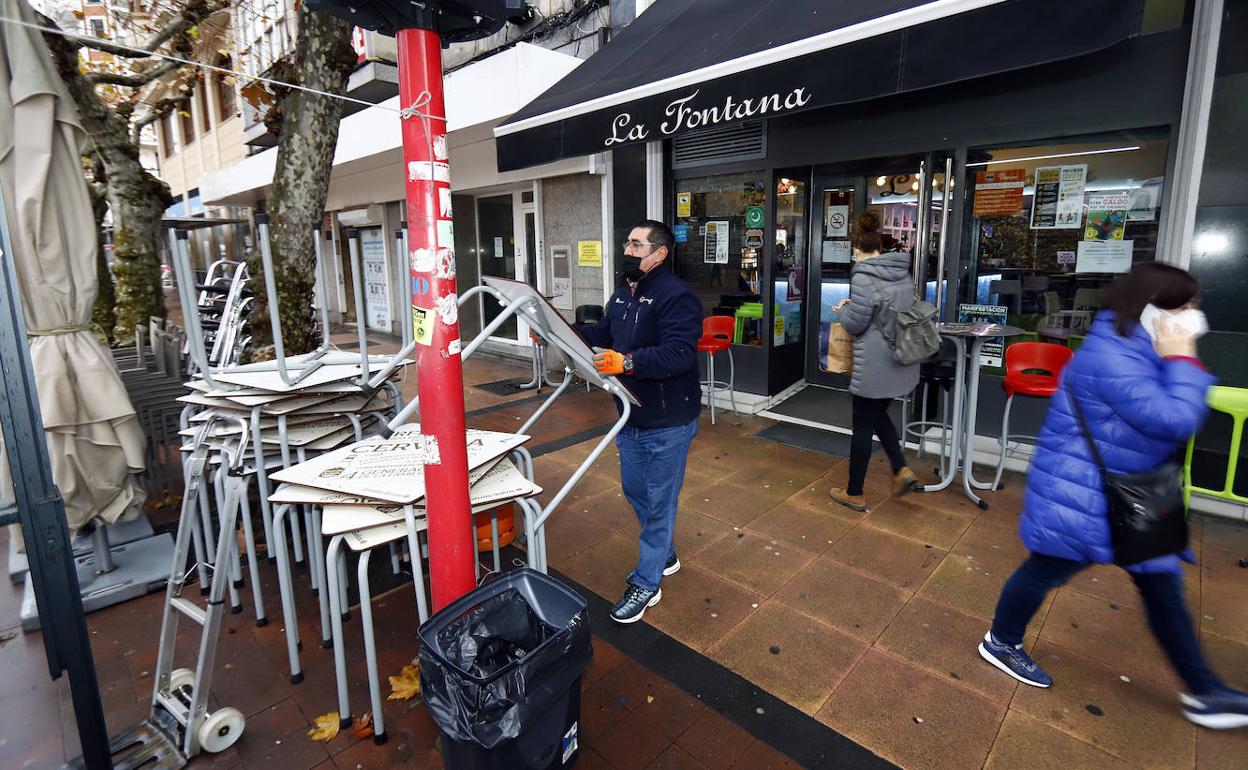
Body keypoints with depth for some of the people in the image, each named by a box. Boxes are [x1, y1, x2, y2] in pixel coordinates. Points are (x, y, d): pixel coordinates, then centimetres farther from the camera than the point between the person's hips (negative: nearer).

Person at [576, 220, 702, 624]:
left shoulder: (676, 296, -19)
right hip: (630, 415, 9)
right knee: (634, 490, 21)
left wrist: (626, 363, -41)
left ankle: (646, 584, 20)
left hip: (667, 422, -9)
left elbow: (678, 355, -30)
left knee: (658, 500, 5)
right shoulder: (623, 292, 11)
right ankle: (665, 556, 42)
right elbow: (603, 334, 17)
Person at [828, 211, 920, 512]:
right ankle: (902, 469, 15)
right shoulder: (903, 273, 7)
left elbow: (855, 324, -15)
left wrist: (844, 309, 4)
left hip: (875, 365, -8)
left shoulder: (863, 277, -18)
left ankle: (855, 493, 17)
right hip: (902, 361, 8)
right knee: (878, 414, 26)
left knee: (863, 425, 5)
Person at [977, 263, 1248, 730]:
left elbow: (1170, 415, 17)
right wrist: (1183, 361, -19)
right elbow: (1174, 421, -26)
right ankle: (1000, 642, 31)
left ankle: (1202, 692, 33)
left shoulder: (1136, 352, 8)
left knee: (1162, 583, 16)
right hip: (1078, 496, -10)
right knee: (1045, 571, 8)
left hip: (1128, 496, 10)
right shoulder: (1111, 357, -25)